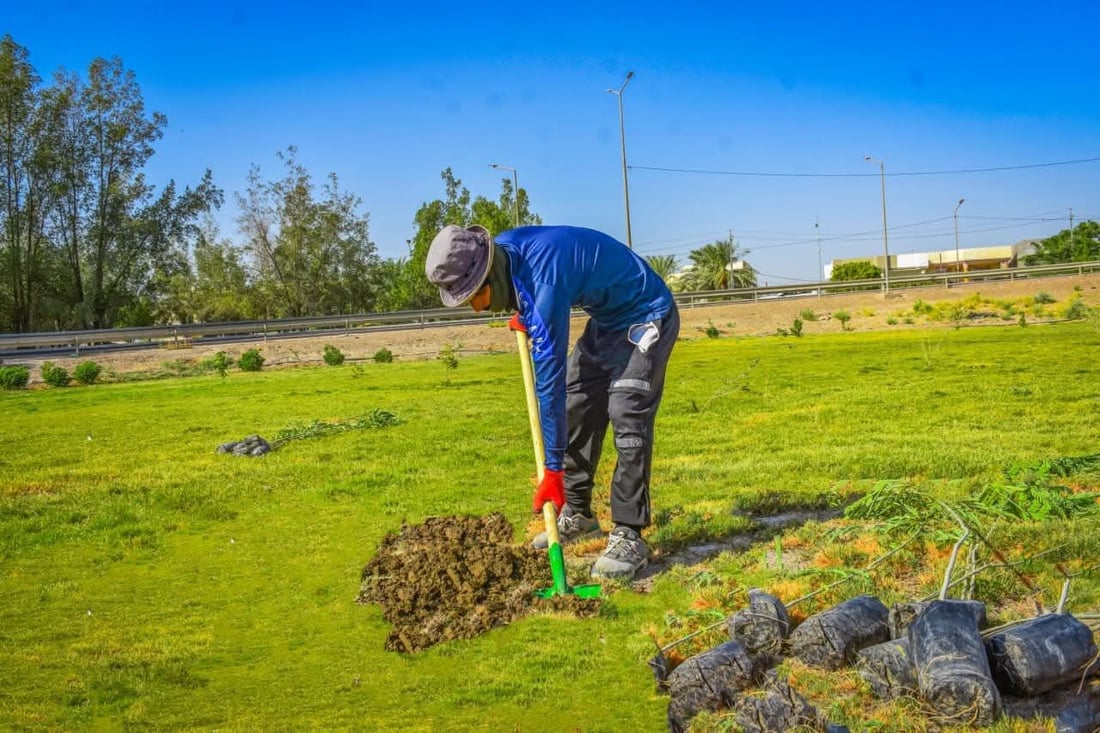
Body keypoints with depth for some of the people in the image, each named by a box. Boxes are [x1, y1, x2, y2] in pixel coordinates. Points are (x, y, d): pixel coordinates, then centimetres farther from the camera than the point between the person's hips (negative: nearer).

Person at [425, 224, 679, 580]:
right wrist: (526, 315, 5)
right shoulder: (502, 248, -10)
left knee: (627, 416, -20)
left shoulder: (542, 279, -36)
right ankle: (577, 515, 19)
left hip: (646, 318, -10)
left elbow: (550, 378, -34)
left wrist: (553, 470, -30)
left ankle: (629, 537, -16)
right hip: (606, 320, 10)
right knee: (576, 410, 8)